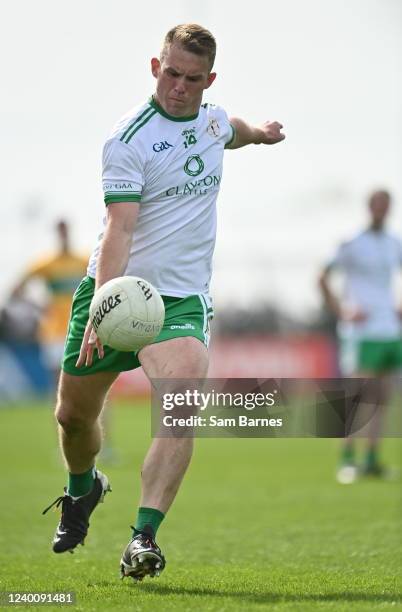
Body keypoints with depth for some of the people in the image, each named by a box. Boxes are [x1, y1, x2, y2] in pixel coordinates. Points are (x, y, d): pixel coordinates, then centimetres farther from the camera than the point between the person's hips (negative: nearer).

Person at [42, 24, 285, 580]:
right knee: (74, 413, 11)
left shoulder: (212, 118, 4)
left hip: (181, 299, 2)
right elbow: (120, 228, -24)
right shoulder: (129, 139, -14)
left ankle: (144, 537, -30)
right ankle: (83, 488, 46)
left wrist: (257, 132, 52)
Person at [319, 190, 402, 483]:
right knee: (358, 397, -12)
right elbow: (323, 278, -9)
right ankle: (347, 458, -10)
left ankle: (372, 459, 11)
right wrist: (342, 313, -13)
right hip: (362, 332, -7)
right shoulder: (353, 244, -7)